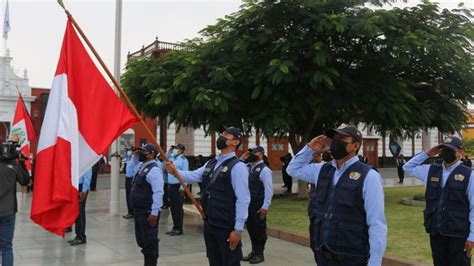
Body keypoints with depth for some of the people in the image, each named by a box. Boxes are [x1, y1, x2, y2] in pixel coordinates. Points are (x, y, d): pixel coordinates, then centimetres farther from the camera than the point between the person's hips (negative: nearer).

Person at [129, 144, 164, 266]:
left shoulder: (154, 169, -18)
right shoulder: (142, 166, 12)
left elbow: (158, 192, -24)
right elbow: (134, 165, 37)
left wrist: (154, 213, -26)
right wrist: (135, 156, 16)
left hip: (148, 213, -10)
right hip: (139, 211, 10)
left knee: (150, 241, -1)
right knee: (141, 240, 19)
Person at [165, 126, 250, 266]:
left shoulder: (237, 166, -13)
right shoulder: (210, 163, 12)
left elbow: (243, 200, -17)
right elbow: (193, 176, 3)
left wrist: (238, 230, -19)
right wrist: (175, 171, -15)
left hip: (227, 227, -7)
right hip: (209, 224, 7)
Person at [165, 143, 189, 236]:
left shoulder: (183, 160, -9)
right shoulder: (171, 158, 10)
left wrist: (182, 187, -17)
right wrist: (169, 152, 8)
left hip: (178, 187, -7)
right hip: (170, 186, 7)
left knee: (178, 208, 0)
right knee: (172, 207, 13)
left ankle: (179, 229, 9)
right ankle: (175, 227, 24)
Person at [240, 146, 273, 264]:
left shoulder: (264, 169, -14)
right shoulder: (248, 167, 8)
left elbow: (269, 190, -17)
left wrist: (265, 206, -19)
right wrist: (241, 158, 2)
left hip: (259, 206, -7)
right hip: (248, 204, 8)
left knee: (259, 229, 5)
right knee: (251, 228, 16)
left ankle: (259, 254, 19)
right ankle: (254, 251, 31)